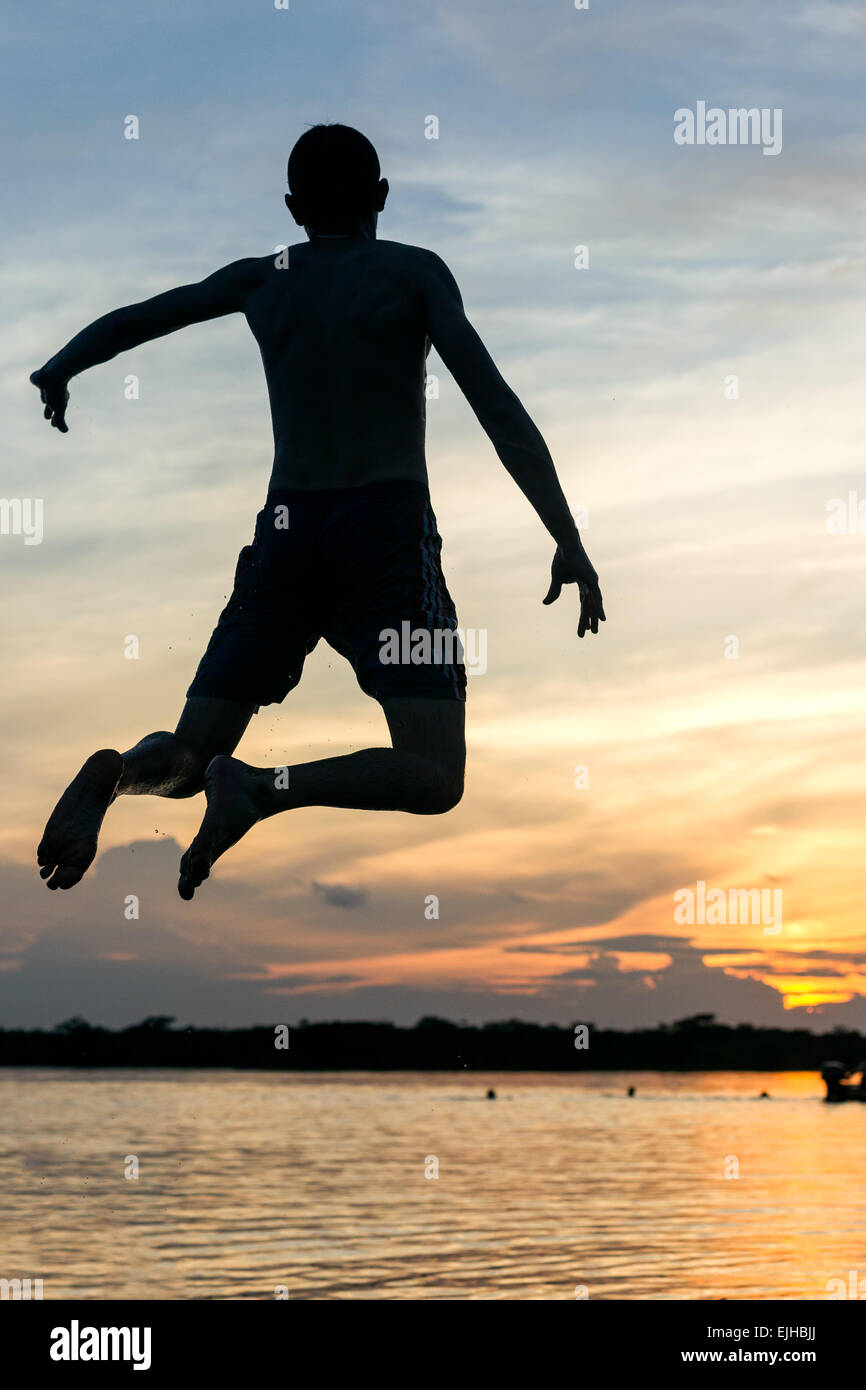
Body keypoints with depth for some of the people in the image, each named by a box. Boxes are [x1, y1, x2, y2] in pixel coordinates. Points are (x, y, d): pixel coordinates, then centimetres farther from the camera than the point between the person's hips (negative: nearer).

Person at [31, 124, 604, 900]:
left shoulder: (260, 281, 15)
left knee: (186, 760, 9)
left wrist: (59, 370, 44)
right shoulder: (415, 273, 5)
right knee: (433, 777, -9)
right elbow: (497, 406, -5)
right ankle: (266, 790, -31)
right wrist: (569, 540, -8)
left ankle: (112, 774, -26)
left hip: (286, 531, 4)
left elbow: (131, 321, 24)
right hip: (388, 527, -4)